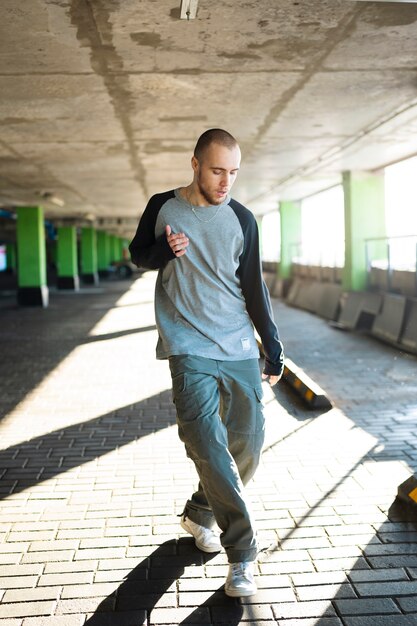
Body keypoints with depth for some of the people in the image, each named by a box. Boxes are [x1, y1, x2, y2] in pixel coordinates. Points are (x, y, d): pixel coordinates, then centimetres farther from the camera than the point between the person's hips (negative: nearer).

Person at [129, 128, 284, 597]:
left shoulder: (242, 219, 5)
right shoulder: (162, 207, 4)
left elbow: (253, 287, 8)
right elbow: (138, 253, 16)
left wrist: (273, 349, 7)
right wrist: (163, 251, -8)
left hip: (240, 348, 3)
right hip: (190, 348, -2)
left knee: (248, 442, 2)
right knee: (208, 443, -15)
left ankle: (200, 512, 27)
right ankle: (242, 552, -6)